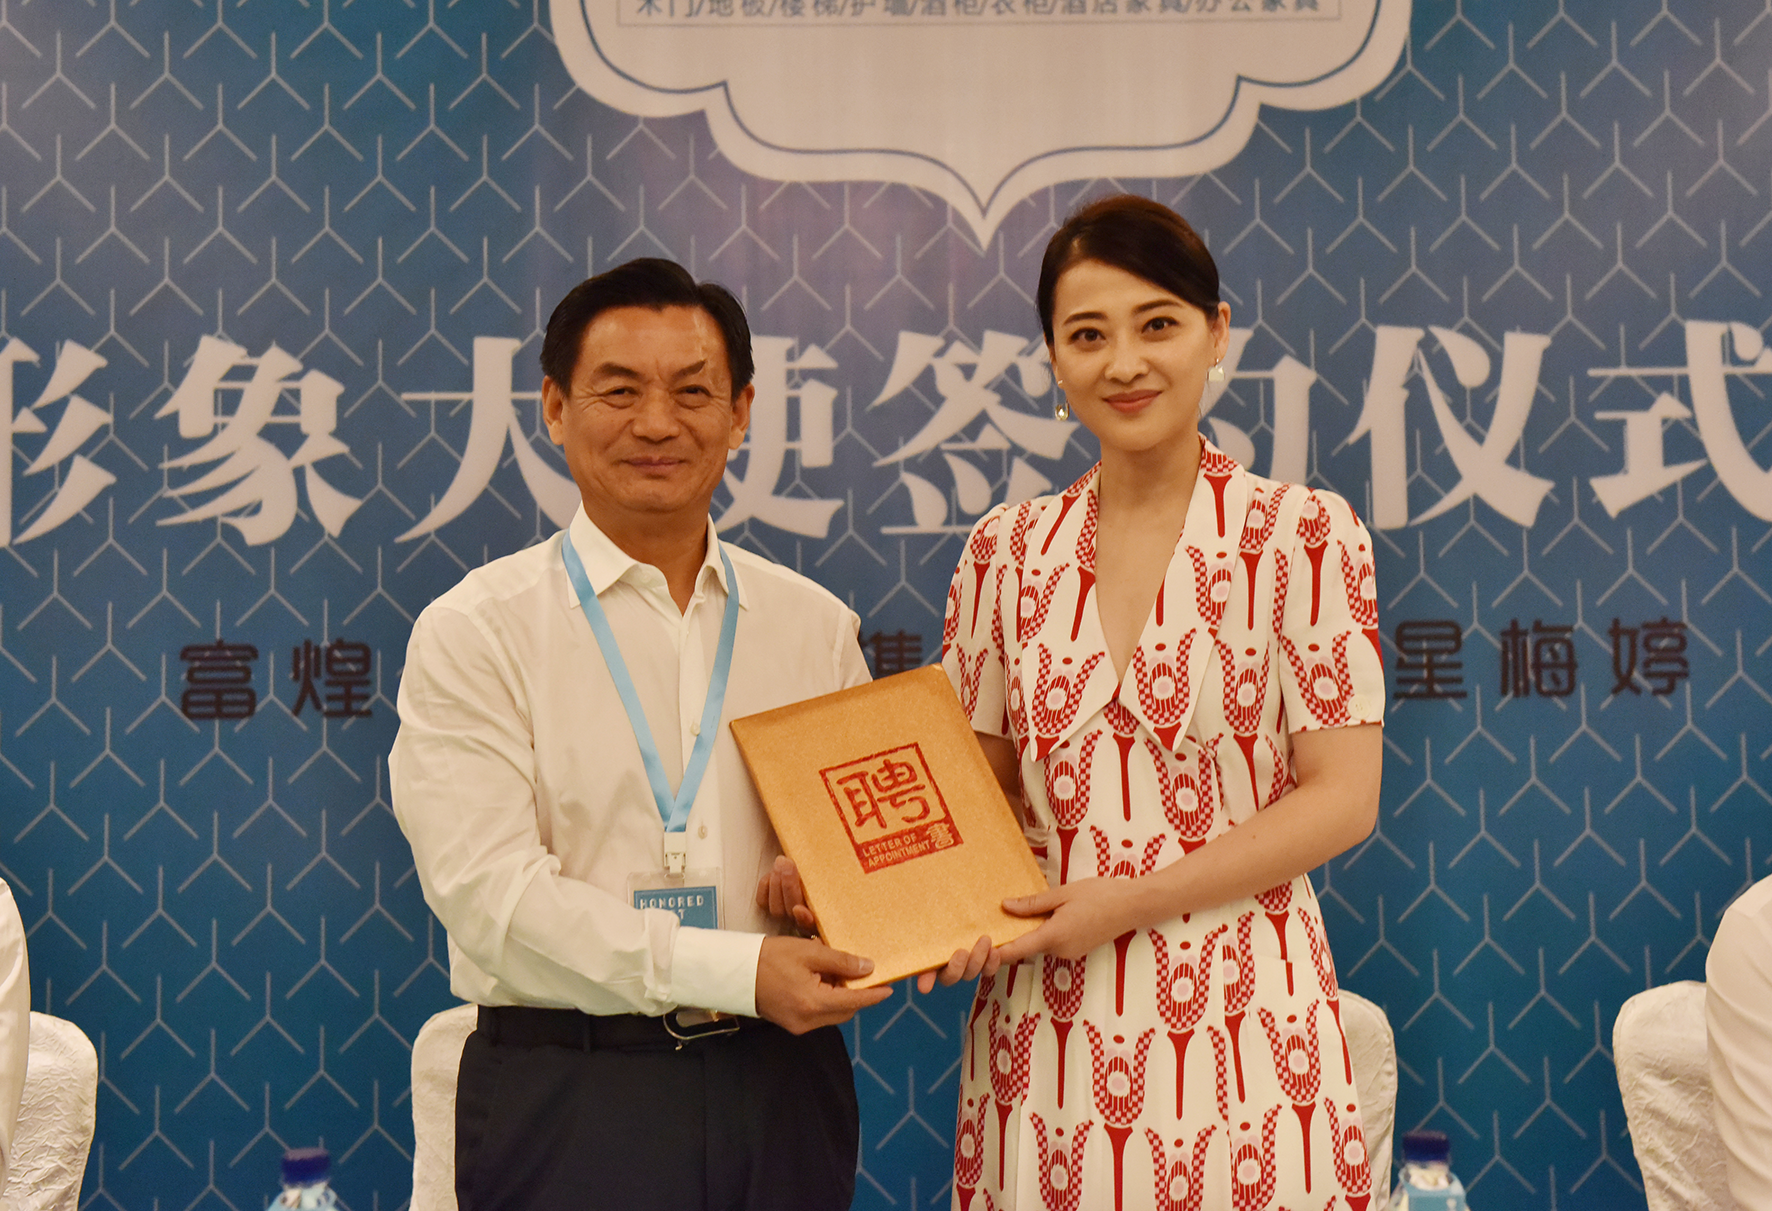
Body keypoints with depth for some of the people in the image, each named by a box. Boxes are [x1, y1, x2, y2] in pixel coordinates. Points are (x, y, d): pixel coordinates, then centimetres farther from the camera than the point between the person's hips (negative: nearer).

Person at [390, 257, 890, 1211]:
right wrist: (739, 972, -19)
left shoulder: (816, 626, 8)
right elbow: (490, 893, -13)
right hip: (567, 1096, -3)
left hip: (782, 1093, 3)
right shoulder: (475, 632, -4)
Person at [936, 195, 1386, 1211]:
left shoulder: (1302, 535, -4)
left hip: (1240, 1014, -3)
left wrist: (1123, 904, -14)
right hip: (1043, 1030, 3)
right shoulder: (1008, 551, 6)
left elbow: (1342, 800, -7)